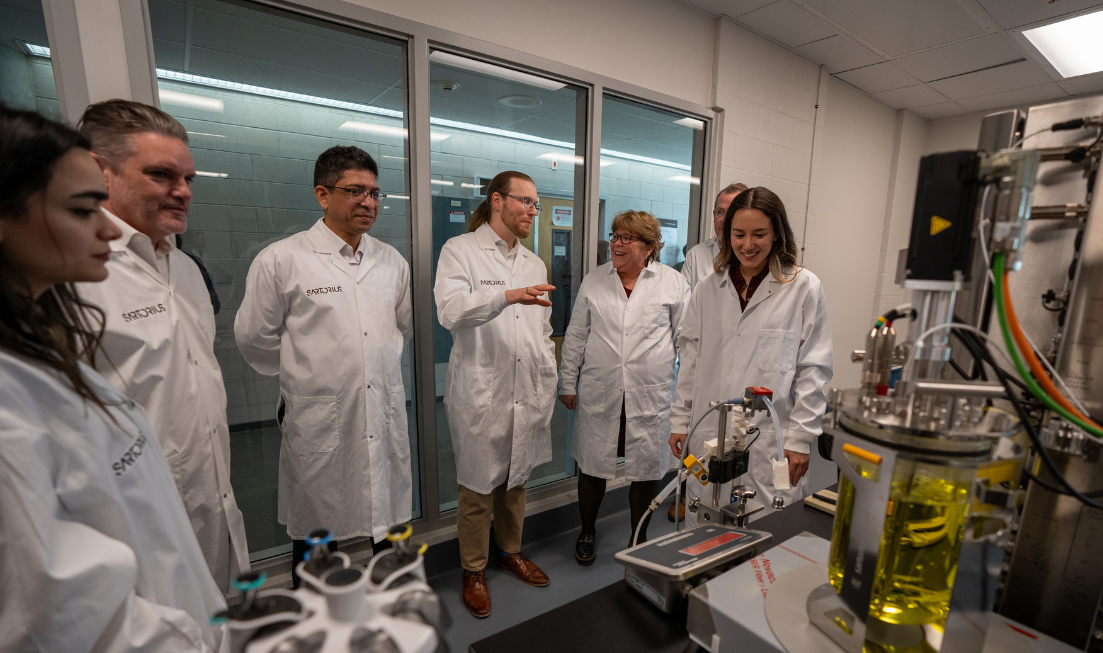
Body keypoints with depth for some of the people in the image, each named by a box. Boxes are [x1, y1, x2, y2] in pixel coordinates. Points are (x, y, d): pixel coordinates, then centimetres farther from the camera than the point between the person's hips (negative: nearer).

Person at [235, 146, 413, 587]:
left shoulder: (392, 261, 6)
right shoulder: (281, 260, -8)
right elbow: (254, 338, 0)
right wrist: (303, 374, 9)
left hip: (385, 417, 5)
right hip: (319, 425, -4)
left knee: (390, 518, 20)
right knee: (315, 534, 14)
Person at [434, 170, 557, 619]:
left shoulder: (535, 264, 15)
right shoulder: (460, 250, -3)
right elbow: (451, 309, -22)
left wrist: (547, 389, 13)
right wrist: (509, 295, -36)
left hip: (527, 396, 6)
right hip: (481, 394, -5)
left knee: (516, 479, 19)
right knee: (478, 487, 7)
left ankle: (511, 551, 42)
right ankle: (474, 571, 30)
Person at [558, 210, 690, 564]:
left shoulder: (673, 283, 1)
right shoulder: (593, 281, 5)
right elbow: (576, 336, 9)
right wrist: (567, 383, 9)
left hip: (651, 396, -1)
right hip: (598, 395, 1)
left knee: (647, 470, 11)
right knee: (592, 467, 12)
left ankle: (639, 538, 36)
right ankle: (587, 532, 38)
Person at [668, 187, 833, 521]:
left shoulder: (804, 287, -2)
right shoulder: (708, 288, 8)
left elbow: (813, 369, -1)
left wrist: (799, 439, -3)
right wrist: (680, 420, 10)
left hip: (770, 445, -2)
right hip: (708, 439, 3)